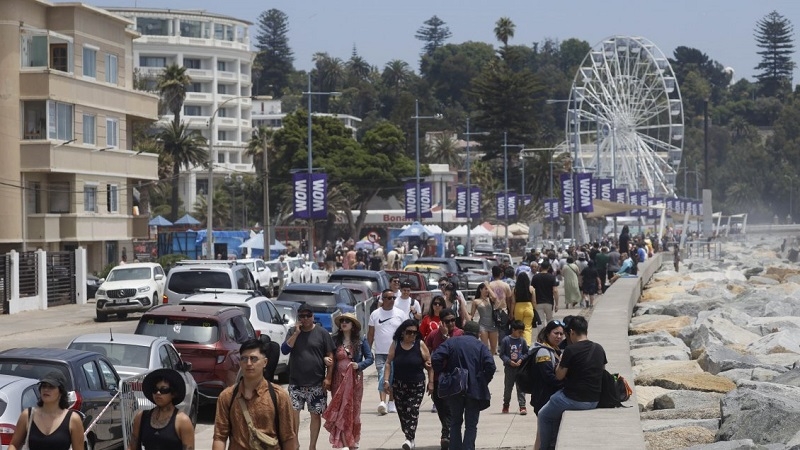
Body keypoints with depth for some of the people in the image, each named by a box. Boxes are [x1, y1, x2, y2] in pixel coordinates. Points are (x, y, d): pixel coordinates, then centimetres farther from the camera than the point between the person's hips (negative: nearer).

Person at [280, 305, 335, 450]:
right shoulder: (293, 332, 7)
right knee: (293, 412, -4)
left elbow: (330, 356, 0)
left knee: (315, 414, 5)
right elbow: (284, 350, -6)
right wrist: (297, 333, -12)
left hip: (316, 383, -1)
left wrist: (328, 377, -7)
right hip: (296, 382, 1)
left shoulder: (322, 333, 0)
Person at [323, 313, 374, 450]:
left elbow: (370, 358, 2)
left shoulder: (360, 341, 2)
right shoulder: (335, 340, 5)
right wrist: (325, 359, -11)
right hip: (338, 379, 1)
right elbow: (329, 356, 12)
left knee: (353, 409, 4)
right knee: (339, 410, -3)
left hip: (354, 379, -1)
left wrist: (359, 365, -15)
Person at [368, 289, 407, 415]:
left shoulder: (400, 314, 4)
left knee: (394, 378, 7)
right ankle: (382, 402, -24)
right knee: (382, 376, -14)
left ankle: (391, 402, 19)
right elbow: (370, 334, 9)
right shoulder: (375, 314, 5)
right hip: (380, 352, -1)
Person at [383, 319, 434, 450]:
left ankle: (410, 439, -19)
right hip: (399, 385, 3)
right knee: (402, 412, 5)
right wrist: (386, 380, -5)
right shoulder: (396, 344, 2)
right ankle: (408, 436, 16)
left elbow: (429, 364, 1)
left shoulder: (420, 345, -3)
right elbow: (388, 363, 4)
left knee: (412, 410, -14)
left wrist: (431, 382, -2)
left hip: (417, 385, -3)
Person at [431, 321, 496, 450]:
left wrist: (442, 374, 2)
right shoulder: (481, 346, 2)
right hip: (475, 390, -1)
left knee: (455, 422, 17)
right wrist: (484, 382, 0)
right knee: (471, 425, 6)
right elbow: (491, 366, -13)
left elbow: (435, 358, -10)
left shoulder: (451, 342, 4)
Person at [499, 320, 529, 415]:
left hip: (520, 367, 1)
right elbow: (502, 354, -4)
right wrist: (509, 361, -16)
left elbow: (526, 353, 7)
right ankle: (506, 405, 29)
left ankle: (522, 406, -1)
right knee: (508, 387, 11)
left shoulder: (522, 340, 0)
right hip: (509, 368, -1)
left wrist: (521, 360, -10)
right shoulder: (506, 340, -7)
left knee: (521, 387, -2)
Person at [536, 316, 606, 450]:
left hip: (574, 399, -7)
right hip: (594, 401, 7)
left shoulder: (571, 350, -16)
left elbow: (559, 376, -10)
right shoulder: (599, 349, 3)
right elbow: (603, 370, 18)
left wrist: (560, 362, 9)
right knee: (555, 411, 32)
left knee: (544, 416, 18)